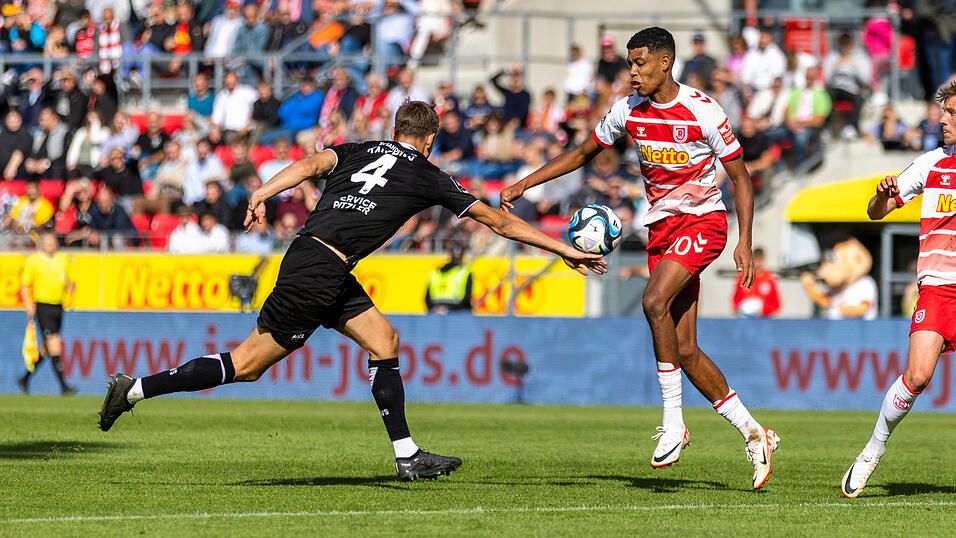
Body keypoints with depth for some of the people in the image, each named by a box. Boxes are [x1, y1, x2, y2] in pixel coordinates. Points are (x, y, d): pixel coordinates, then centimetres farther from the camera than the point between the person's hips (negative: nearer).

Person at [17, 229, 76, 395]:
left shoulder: (63, 260, 11)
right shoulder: (33, 261, -3)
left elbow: (67, 281, 22)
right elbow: (24, 285, 0)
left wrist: (70, 286, -1)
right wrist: (28, 304, -13)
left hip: (58, 307, 6)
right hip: (42, 306, -6)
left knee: (45, 349, 12)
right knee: (55, 346, -14)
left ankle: (25, 380, 29)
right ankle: (63, 386, -14)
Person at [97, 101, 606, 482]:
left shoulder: (359, 150, 18)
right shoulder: (428, 179, 6)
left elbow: (312, 164, -3)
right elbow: (500, 222, 10)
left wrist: (262, 194, -15)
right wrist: (567, 251, 17)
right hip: (316, 272, -8)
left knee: (384, 340, 12)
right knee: (248, 364, -3)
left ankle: (407, 456, 11)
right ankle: (137, 389, -3)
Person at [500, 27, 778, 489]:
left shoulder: (702, 111, -13)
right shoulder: (629, 110, 2)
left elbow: (740, 177, -6)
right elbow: (583, 153, 14)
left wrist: (745, 242, -14)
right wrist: (524, 185, 6)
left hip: (703, 221, -6)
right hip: (662, 227, 6)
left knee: (654, 300, -29)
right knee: (684, 350, 1)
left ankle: (673, 423, -21)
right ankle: (753, 434, 11)